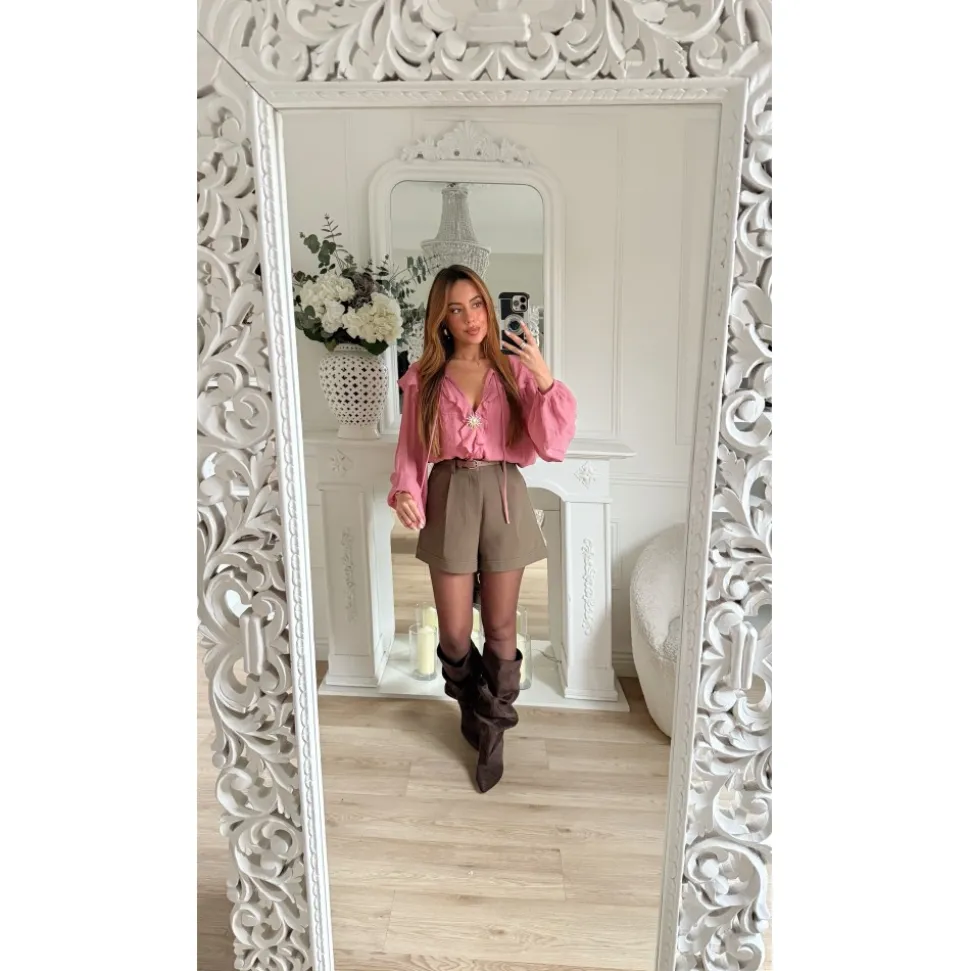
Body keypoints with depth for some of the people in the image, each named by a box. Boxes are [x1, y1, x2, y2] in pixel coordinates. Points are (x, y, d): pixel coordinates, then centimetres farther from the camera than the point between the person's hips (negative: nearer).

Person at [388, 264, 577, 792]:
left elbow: (553, 446, -9)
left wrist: (544, 377, -20)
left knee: (500, 628, 10)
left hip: (504, 497, 0)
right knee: (454, 634, 7)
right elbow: (410, 450, 5)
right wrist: (405, 491, -14)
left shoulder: (515, 370, 0)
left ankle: (492, 728, 33)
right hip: (448, 500, 1)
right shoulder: (424, 378, 2)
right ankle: (471, 709, 39)